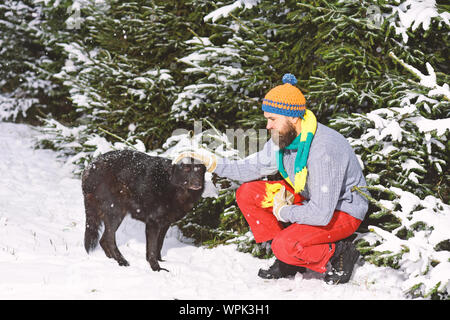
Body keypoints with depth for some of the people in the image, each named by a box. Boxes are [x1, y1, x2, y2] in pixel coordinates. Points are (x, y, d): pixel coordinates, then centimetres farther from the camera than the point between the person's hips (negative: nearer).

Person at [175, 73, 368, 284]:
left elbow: (322, 214, -35)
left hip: (342, 211, -9)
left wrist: (283, 212, -19)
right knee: (247, 193, -3)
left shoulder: (324, 150, -34)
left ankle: (339, 254, -3)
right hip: (309, 198, 9)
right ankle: (287, 260, 4)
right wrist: (211, 163, -7)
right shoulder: (283, 138, -8)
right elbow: (253, 167, 4)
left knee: (285, 246, -30)